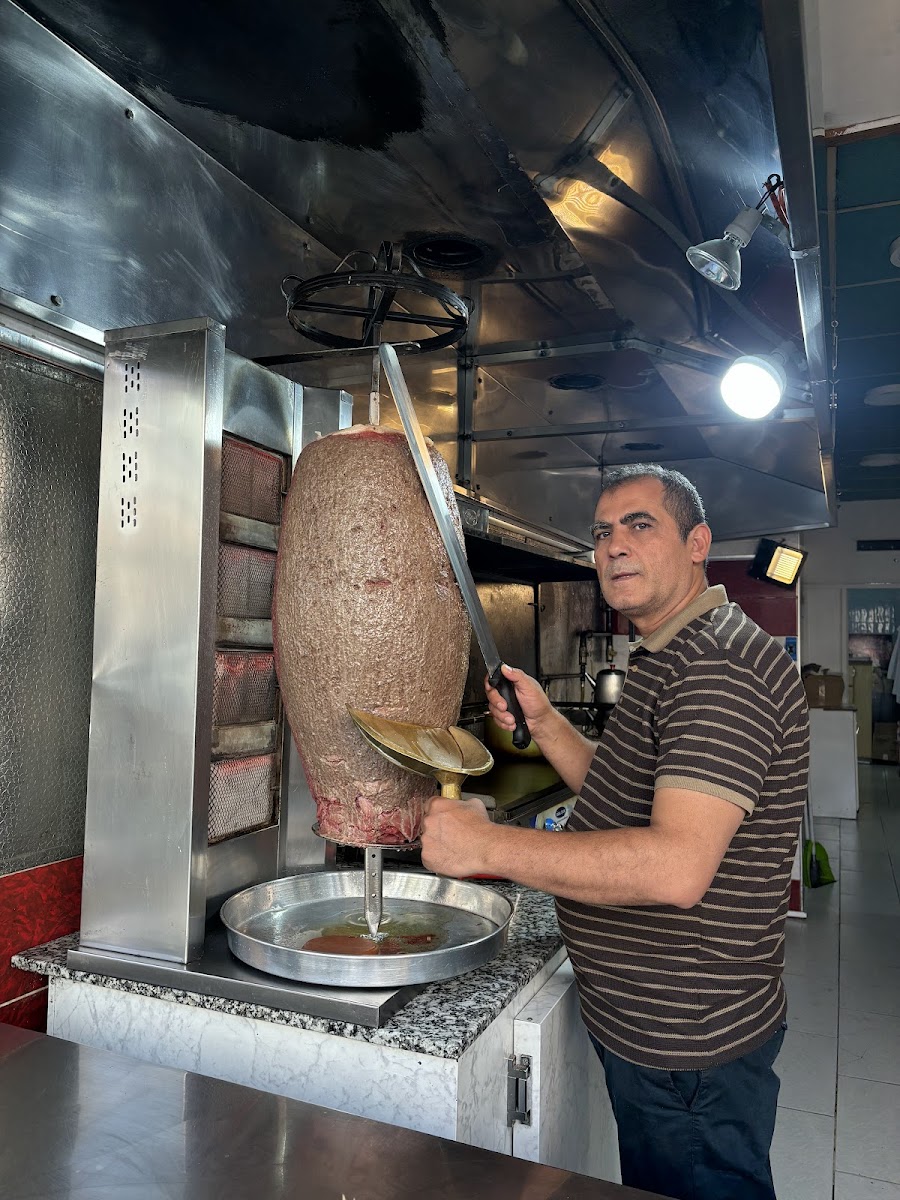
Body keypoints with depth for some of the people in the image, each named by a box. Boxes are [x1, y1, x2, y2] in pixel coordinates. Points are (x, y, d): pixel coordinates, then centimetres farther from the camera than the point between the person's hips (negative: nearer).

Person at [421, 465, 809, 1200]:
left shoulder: (722, 666, -25)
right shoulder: (668, 659, 10)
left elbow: (676, 868, -35)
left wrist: (488, 846, -30)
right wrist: (544, 724, 2)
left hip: (689, 1046, -9)